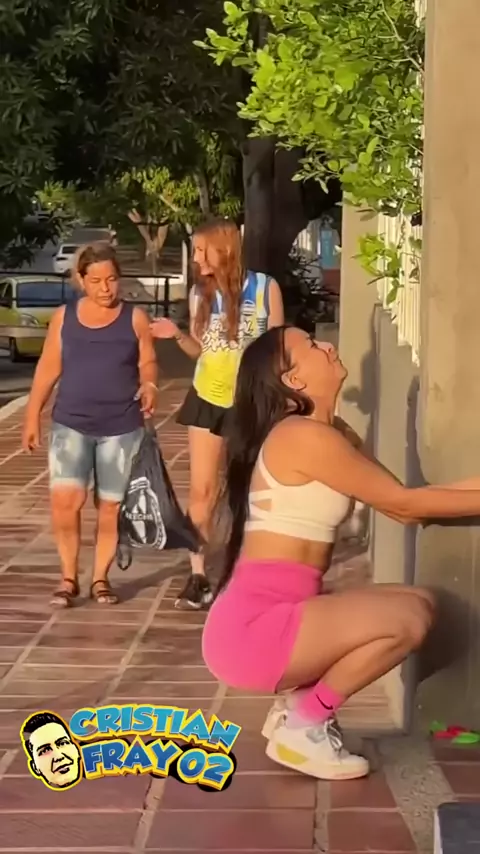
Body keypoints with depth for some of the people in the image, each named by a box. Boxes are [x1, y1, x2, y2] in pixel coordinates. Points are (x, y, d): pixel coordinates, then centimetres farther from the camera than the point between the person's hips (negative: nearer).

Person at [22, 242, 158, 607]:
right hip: (71, 423, 0)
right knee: (65, 500, -13)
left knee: (111, 505, 5)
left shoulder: (135, 317, 1)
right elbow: (48, 368, 9)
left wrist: (150, 386, -19)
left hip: (121, 427, 0)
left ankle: (101, 578, 20)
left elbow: (147, 362, 4)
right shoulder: (64, 317, 5)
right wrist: (33, 416, 7)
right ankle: (69, 577, 4)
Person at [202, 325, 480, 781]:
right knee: (407, 619, -18)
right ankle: (305, 724, -1)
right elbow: (404, 503, -10)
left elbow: (403, 505, 9)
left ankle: (298, 703, 12)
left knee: (419, 603, 9)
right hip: (252, 628, -9)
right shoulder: (305, 436, -14)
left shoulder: (333, 435, 15)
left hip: (273, 619, 9)